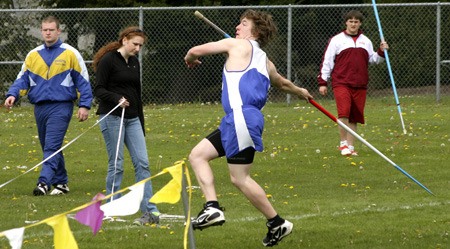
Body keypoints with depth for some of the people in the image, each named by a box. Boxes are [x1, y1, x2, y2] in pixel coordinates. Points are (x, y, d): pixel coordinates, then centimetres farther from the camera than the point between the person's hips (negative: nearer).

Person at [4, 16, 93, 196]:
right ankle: (61, 182, 18)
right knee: (48, 147, 9)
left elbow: (83, 81, 2)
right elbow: (22, 79, 11)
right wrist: (12, 95, -8)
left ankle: (44, 182, -25)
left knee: (52, 146, -16)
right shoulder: (33, 55, 12)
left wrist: (84, 105, -4)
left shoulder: (70, 54, 0)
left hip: (61, 106, -5)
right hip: (40, 107, 5)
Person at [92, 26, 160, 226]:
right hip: (112, 117, -7)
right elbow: (98, 90, -10)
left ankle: (150, 212, -4)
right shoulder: (108, 60, -7)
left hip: (132, 118, 7)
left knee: (142, 162, -2)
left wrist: (141, 124, 22)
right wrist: (117, 99, -27)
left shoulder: (134, 62, 15)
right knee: (116, 164, -4)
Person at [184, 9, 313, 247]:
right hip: (236, 120, 10)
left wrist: (190, 58, 27)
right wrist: (300, 91, 65)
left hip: (242, 118, -10)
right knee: (197, 155, 10)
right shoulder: (265, 62, 23)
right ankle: (212, 207, -2)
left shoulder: (238, 45, 0)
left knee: (239, 178, -6)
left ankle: (277, 224, 3)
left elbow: (196, 51, 2)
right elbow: (282, 83, 43)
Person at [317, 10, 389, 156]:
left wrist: (381, 52, 2)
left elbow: (372, 59, 22)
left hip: (359, 85, 4)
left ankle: (350, 147, 12)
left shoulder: (365, 41, 16)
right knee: (343, 113, -20)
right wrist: (323, 82, -3)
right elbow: (327, 61, 1)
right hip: (341, 83, -4)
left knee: (354, 117, 5)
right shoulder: (337, 40, 3)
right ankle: (343, 144, -9)